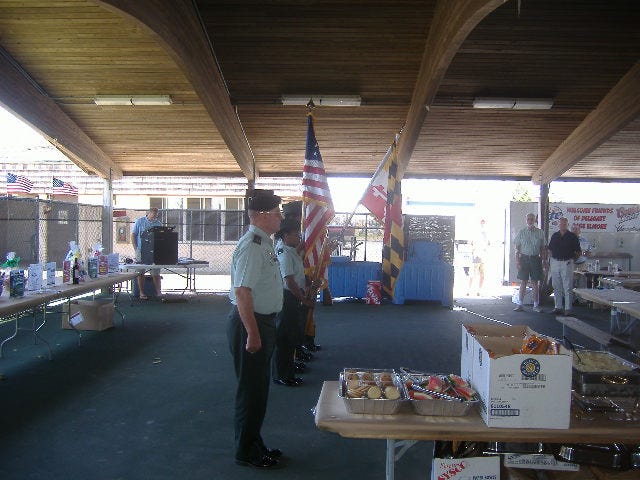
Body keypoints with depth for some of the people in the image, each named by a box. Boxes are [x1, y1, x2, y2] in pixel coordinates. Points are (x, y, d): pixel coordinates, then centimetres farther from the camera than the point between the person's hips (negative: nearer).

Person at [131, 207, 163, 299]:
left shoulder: (158, 223, 9)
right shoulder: (139, 221, 2)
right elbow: (133, 235, 2)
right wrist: (136, 249, -6)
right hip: (141, 251, -2)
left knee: (156, 273, 1)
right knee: (140, 272, 3)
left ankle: (159, 292, 5)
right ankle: (142, 293, 9)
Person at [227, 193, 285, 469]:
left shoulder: (264, 243, 11)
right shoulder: (251, 247, -21)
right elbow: (242, 292, -26)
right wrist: (252, 333, -26)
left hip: (263, 322, 10)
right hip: (249, 323, -10)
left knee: (258, 388, 19)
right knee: (251, 390, 3)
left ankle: (254, 445, 34)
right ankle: (246, 453, 19)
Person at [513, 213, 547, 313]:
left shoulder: (540, 233, 6)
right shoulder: (521, 232, 4)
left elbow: (543, 248, 10)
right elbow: (517, 248, 3)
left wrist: (544, 260, 3)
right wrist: (517, 261, -6)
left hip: (535, 258, 1)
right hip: (524, 258, -1)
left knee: (535, 282, 5)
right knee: (523, 282, 2)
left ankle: (536, 305, 11)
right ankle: (520, 304, 8)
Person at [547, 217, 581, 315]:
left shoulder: (572, 236, 0)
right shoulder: (554, 236, 12)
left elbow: (578, 252, 3)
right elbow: (550, 249, 20)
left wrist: (571, 258, -2)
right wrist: (554, 257, 9)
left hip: (567, 263, -4)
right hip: (555, 262, 4)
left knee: (567, 288, -4)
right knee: (556, 287, 9)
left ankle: (568, 308, 0)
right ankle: (558, 307, 16)